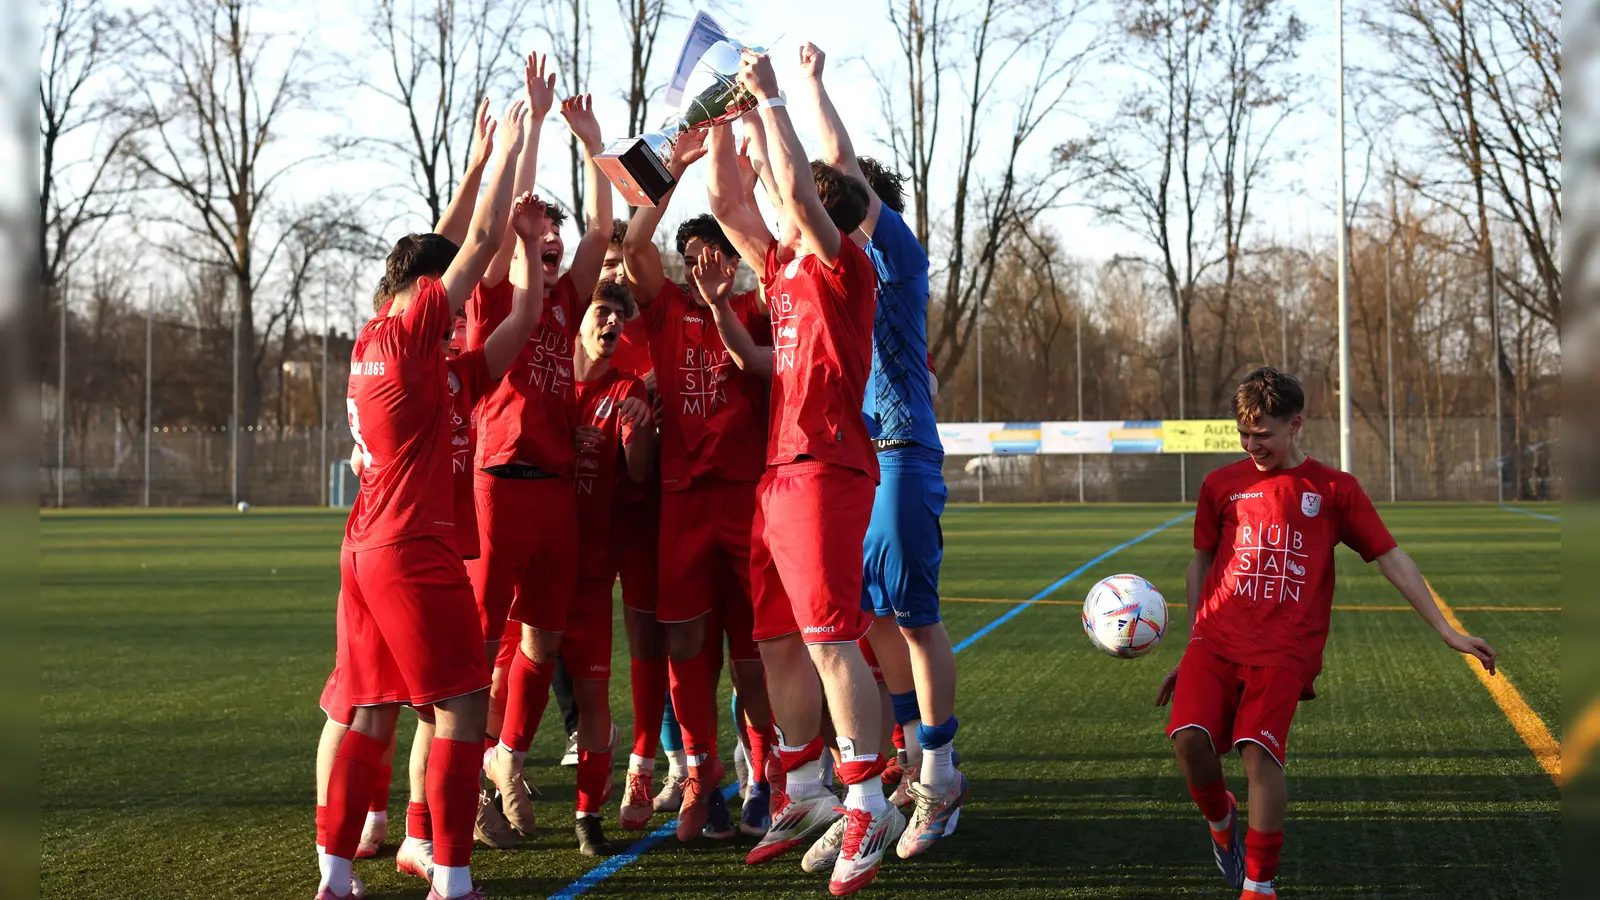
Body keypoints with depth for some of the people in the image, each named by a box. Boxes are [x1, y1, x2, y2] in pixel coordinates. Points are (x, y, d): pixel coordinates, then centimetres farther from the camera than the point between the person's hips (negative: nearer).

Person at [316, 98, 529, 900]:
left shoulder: (368, 343, 13)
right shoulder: (412, 332, -9)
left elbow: (454, 247, 23)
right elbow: (482, 242, -9)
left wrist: (489, 158, 26)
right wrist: (511, 148, 0)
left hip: (367, 546, 9)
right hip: (415, 546, -9)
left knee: (373, 712, 11)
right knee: (462, 705, -4)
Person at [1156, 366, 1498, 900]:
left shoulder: (1333, 489, 8)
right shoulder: (1221, 485, 13)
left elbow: (1390, 557, 9)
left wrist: (1446, 631, 5)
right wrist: (1192, 649, 19)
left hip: (1283, 650, -2)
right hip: (1215, 639, 2)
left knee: (1259, 752, -20)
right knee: (1189, 736, -20)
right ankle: (1221, 821, 13)